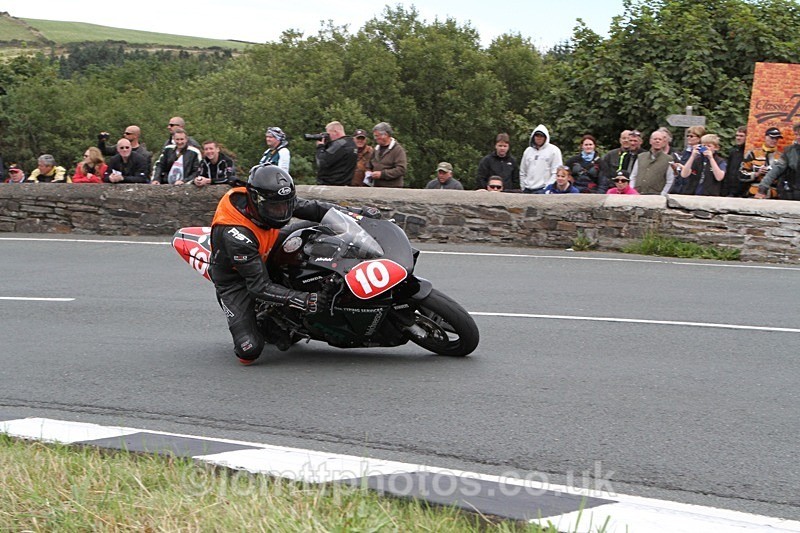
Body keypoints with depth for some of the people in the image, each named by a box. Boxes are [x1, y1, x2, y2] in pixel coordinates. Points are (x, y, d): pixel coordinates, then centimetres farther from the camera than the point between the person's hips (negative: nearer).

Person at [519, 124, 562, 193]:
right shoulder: (528, 151, 16)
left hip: (543, 190, -5)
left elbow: (556, 172, -7)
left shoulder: (554, 150, 0)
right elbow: (522, 171, 20)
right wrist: (523, 187, 10)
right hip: (528, 190, 5)